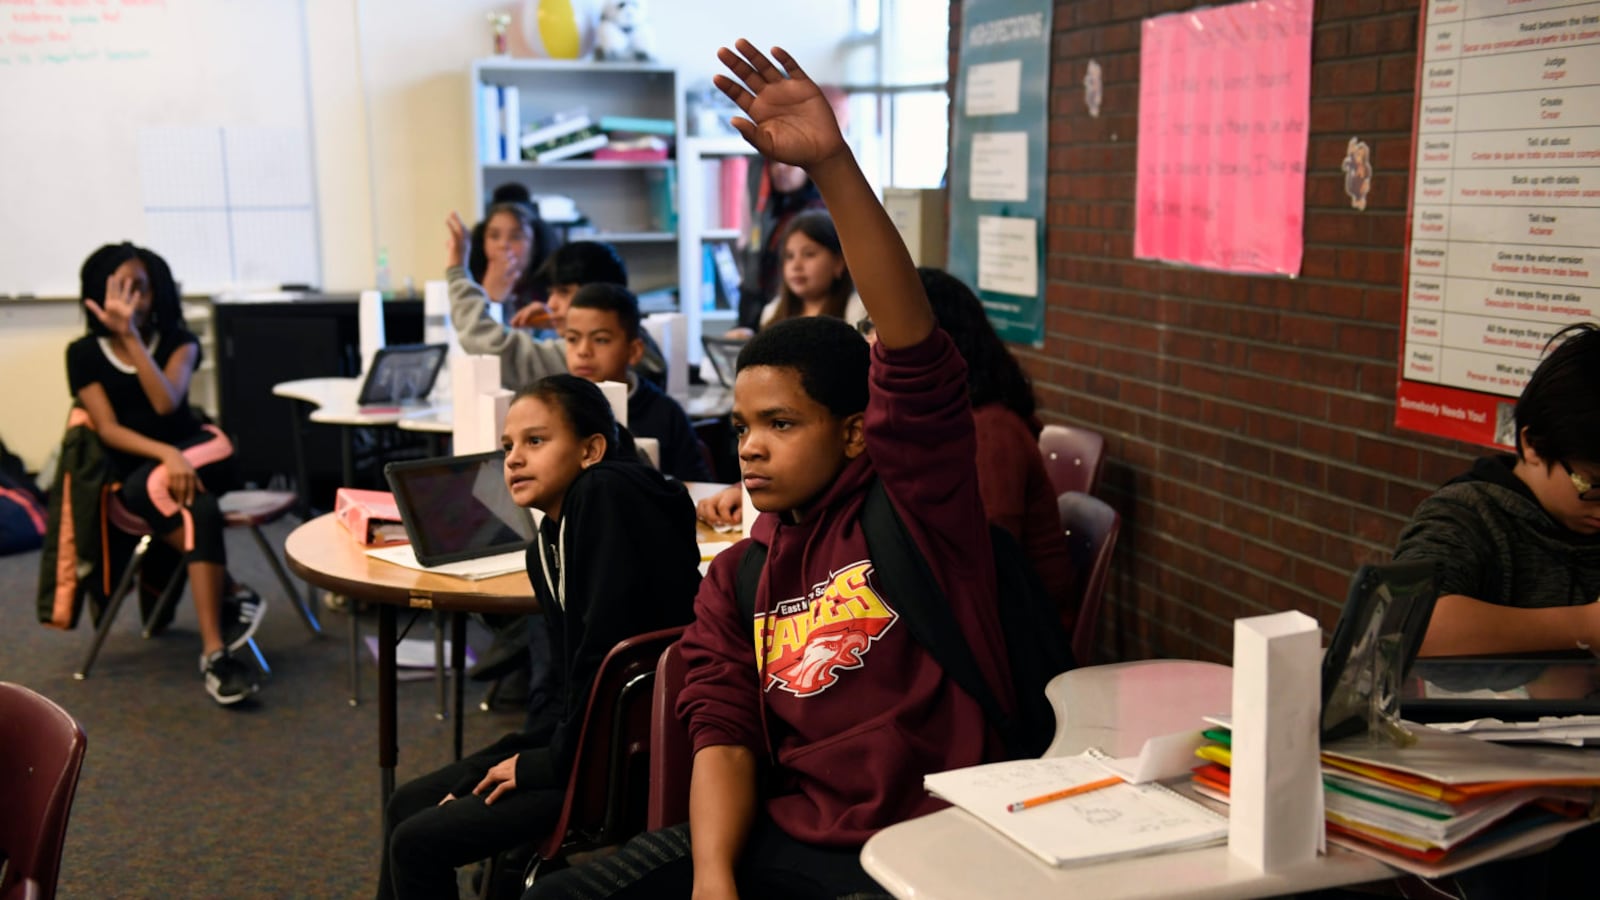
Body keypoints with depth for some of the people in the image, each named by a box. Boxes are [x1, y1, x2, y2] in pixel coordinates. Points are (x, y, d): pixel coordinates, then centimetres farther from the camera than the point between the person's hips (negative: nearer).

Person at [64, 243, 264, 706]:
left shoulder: (179, 341, 3)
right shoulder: (84, 354, 2)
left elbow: (166, 403, -16)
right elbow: (108, 429, -9)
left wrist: (131, 336, -22)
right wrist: (165, 455, -26)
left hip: (198, 453, 0)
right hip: (131, 472, 0)